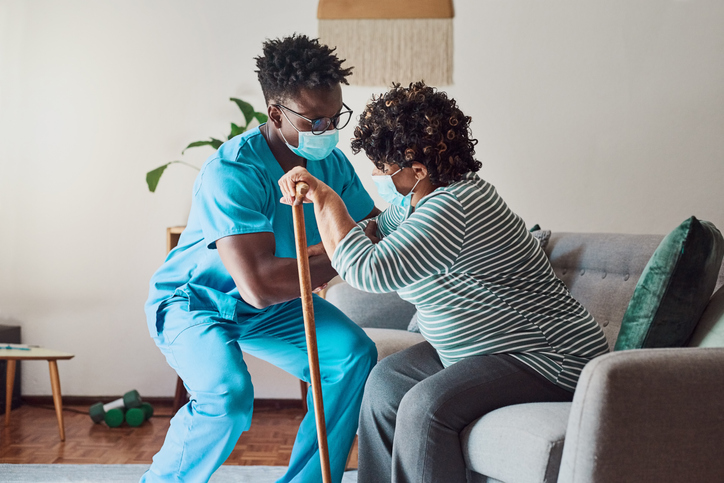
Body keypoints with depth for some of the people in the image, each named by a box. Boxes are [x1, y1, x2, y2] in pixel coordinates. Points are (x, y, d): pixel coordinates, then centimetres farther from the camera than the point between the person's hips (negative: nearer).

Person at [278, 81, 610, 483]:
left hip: (551, 358, -11)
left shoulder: (453, 208, -25)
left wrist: (325, 197, -18)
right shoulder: (419, 198, 7)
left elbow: (368, 270, -29)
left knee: (426, 405, -27)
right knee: (387, 379, 8)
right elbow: (380, 229, 28)